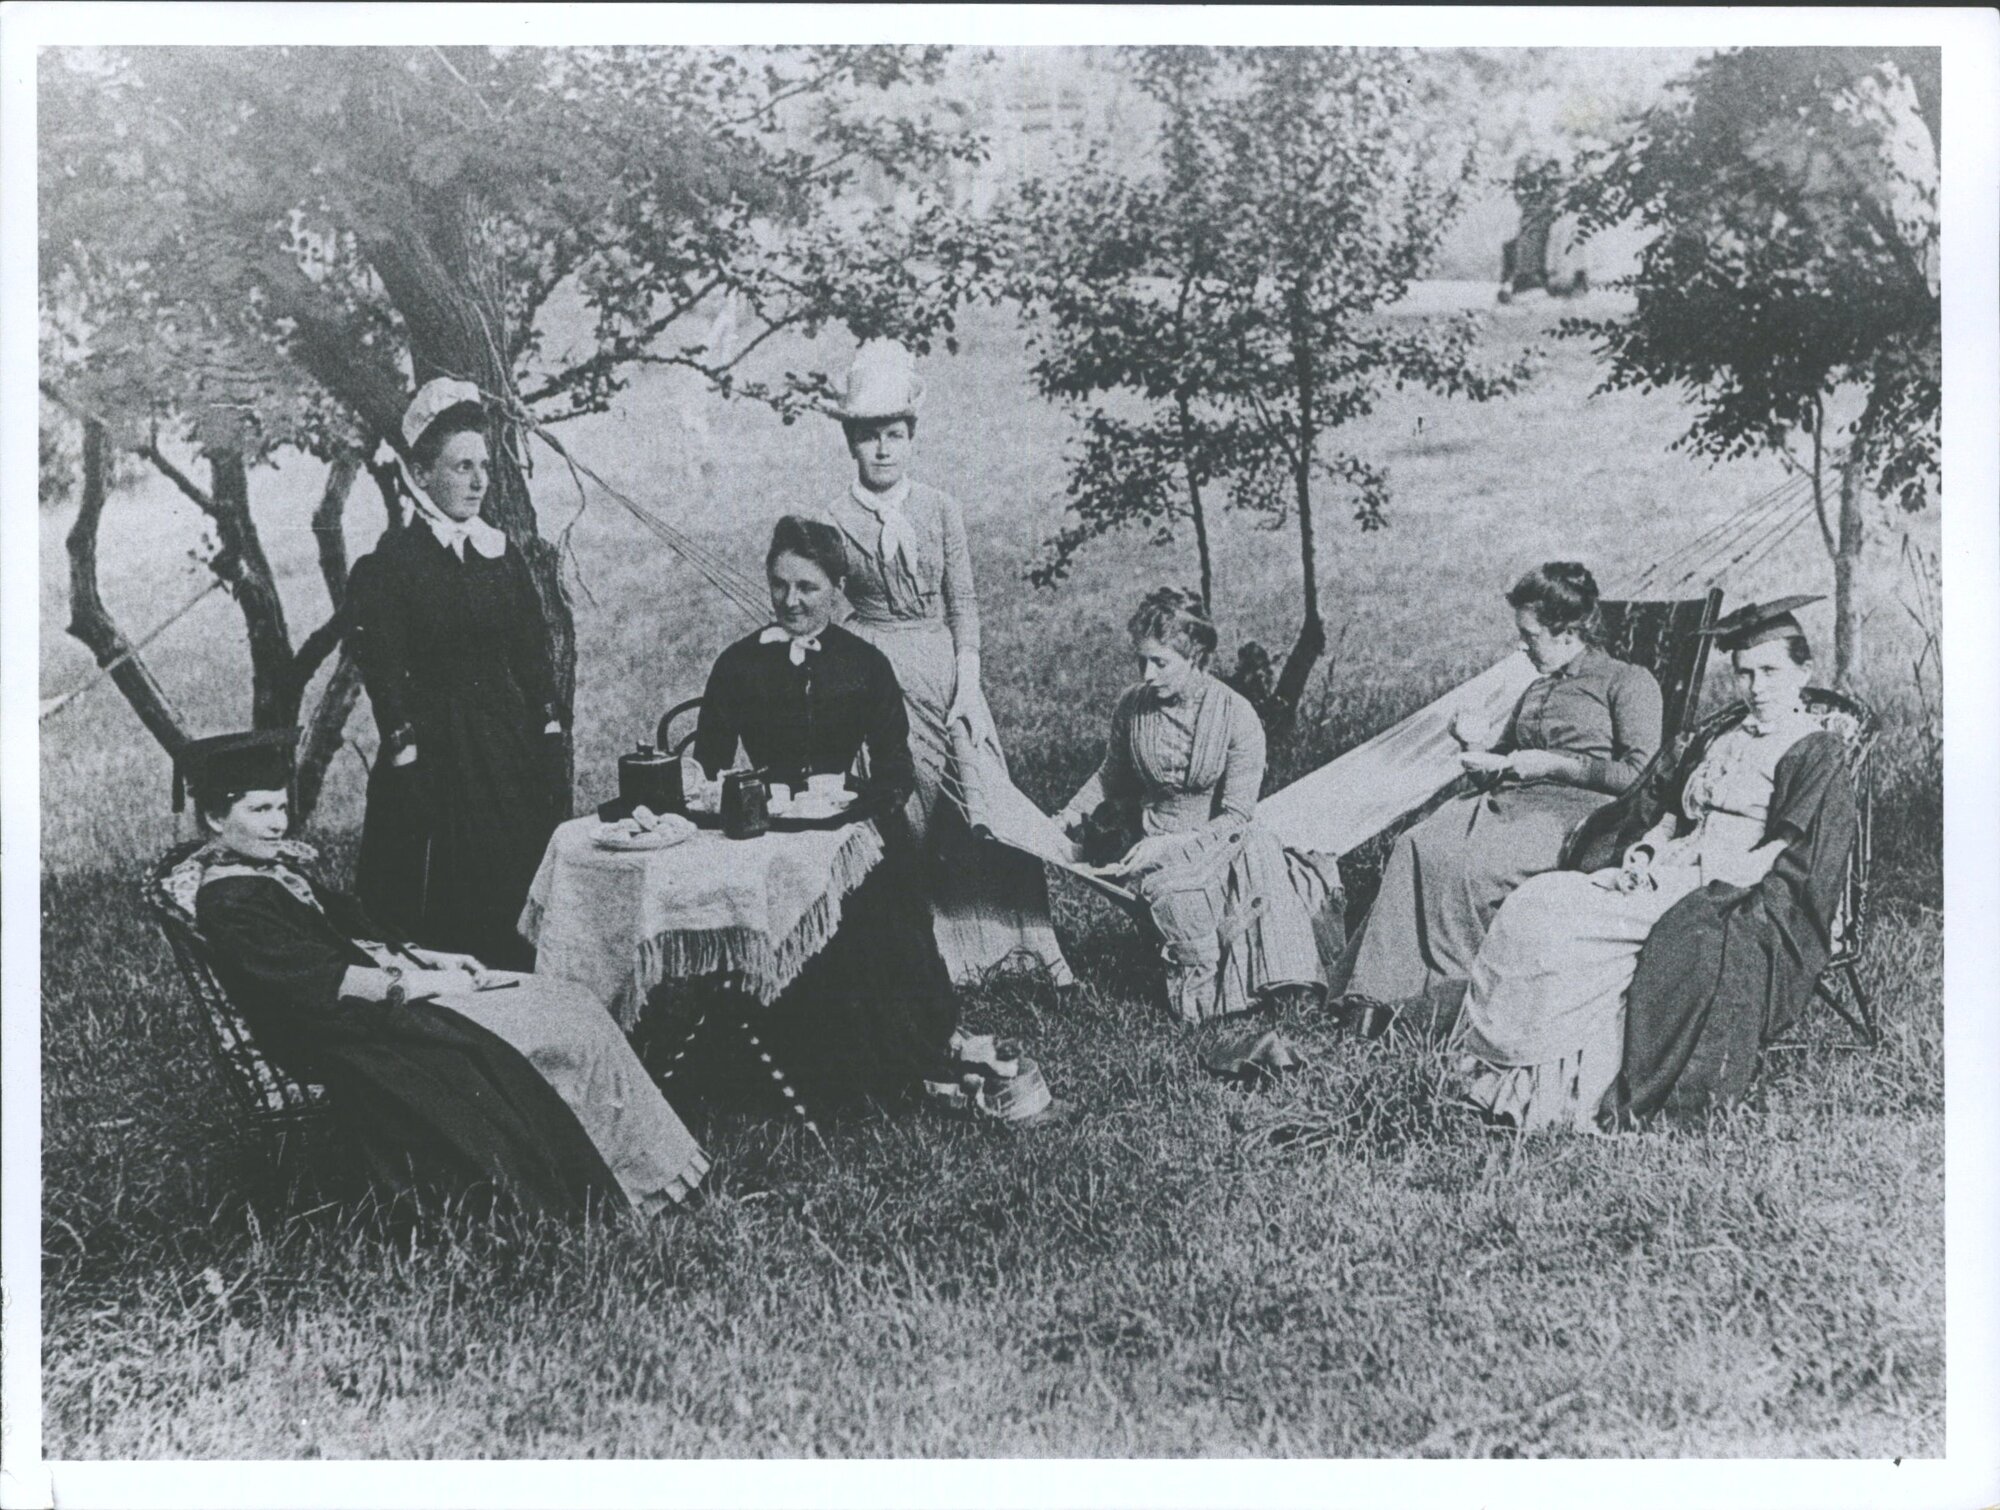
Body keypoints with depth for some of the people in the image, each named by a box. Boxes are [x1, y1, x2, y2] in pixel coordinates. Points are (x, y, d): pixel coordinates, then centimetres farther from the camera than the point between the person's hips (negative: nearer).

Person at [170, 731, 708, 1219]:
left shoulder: (283, 862, 14)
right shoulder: (226, 900, -15)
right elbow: (309, 977, -23)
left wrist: (427, 958, 6)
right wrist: (413, 984, -20)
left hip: (381, 995, 10)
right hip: (344, 1031, -10)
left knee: (564, 1006, -1)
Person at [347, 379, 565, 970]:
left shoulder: (504, 556, 11)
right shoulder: (388, 565, -5)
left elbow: (535, 660, 12)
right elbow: (385, 680, -9)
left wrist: (551, 750, 5)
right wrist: (408, 763, -15)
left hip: (513, 749, 5)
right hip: (436, 753, -5)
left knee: (521, 915, 6)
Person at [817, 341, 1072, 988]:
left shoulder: (942, 510, 4)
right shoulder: (835, 523, -2)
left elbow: (964, 606, 5)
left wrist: (968, 689, -4)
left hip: (946, 668, 2)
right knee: (910, 817, -1)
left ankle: (1025, 939, 10)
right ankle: (941, 956, 10)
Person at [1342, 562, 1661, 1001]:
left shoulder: (1628, 682, 5)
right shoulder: (1537, 690, 29)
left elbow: (1641, 776, -7)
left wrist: (1551, 764, -9)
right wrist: (1476, 747, 12)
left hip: (1576, 808, -7)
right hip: (1510, 800, 7)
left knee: (1470, 866, -33)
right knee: (1416, 847, -23)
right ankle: (1378, 993, -28)